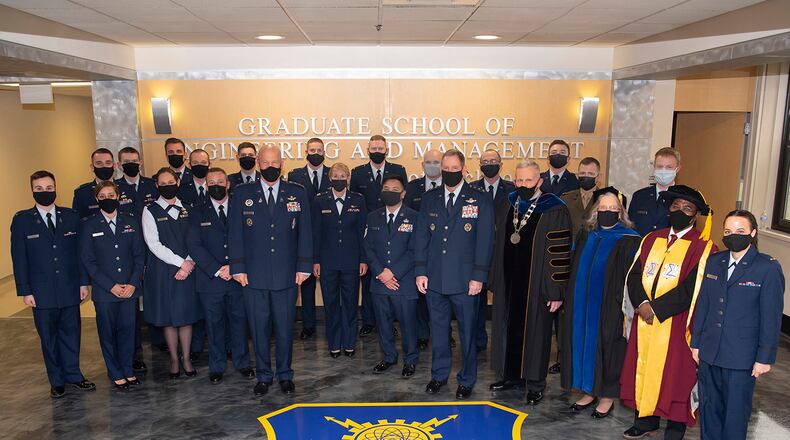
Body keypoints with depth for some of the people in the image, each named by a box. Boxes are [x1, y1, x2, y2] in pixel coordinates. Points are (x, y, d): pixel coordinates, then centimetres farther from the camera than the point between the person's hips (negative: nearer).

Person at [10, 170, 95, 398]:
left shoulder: (71, 217, 3)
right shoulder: (22, 220, -2)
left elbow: (80, 251, 6)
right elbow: (19, 258, -2)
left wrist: (83, 281, 3)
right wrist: (25, 291, -5)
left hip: (70, 289, 1)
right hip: (42, 291, -1)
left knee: (71, 333, 10)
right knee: (48, 337, 10)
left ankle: (73, 375, 25)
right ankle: (57, 381, 23)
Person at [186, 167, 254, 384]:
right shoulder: (197, 213, 5)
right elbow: (194, 245, -5)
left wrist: (234, 267, -12)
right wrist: (217, 270, -14)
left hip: (237, 277, 1)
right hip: (210, 279, 0)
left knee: (239, 322, 9)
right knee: (214, 325, 9)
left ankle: (242, 362, 25)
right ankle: (217, 366, 24)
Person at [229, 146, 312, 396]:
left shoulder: (297, 193, 4)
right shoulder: (242, 195, 4)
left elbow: (304, 233, 3)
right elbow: (235, 234, 3)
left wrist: (304, 267, -1)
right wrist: (237, 268, -2)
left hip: (286, 275, 0)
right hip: (253, 276, 0)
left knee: (285, 328, 8)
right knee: (259, 329, 9)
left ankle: (285, 375, 26)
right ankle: (263, 376, 26)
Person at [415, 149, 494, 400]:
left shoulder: (480, 200, -1)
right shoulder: (429, 200, 9)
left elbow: (484, 241, -5)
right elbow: (421, 237, 8)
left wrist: (478, 277, -10)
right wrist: (420, 272, 1)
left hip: (465, 281, -3)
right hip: (435, 280, 3)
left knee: (467, 332, 8)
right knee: (438, 331, 14)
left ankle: (466, 380, 25)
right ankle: (439, 375, 31)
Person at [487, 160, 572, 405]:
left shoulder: (554, 211, -11)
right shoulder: (506, 206, 6)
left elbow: (560, 254, -12)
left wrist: (556, 291, -14)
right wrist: (494, 281, 10)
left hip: (536, 287, -5)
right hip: (507, 284, 5)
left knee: (534, 332, 6)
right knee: (509, 329, 15)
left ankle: (535, 383, 23)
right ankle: (512, 375, 33)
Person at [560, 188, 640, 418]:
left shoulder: (629, 240, -7)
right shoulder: (585, 235, 8)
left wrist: (625, 305, -14)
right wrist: (570, 300, 9)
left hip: (610, 307, -5)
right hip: (582, 303, 5)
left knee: (606, 346, 4)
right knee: (583, 344, 10)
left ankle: (607, 396, 21)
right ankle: (589, 391, 26)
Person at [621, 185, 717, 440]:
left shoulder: (703, 247, -7)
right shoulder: (652, 240, 10)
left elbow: (692, 288, -15)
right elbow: (634, 275, 4)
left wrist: (656, 308, -16)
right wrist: (643, 303, -12)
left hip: (676, 325, -5)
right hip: (644, 321, 5)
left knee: (674, 376, 5)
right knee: (643, 371, 13)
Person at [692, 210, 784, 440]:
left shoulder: (768, 268, -9)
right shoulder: (714, 261, 6)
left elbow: (771, 317, -8)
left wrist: (765, 357, -8)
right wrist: (696, 342, 9)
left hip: (741, 357, -4)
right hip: (709, 352, 4)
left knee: (736, 411, 9)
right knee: (708, 408, 14)